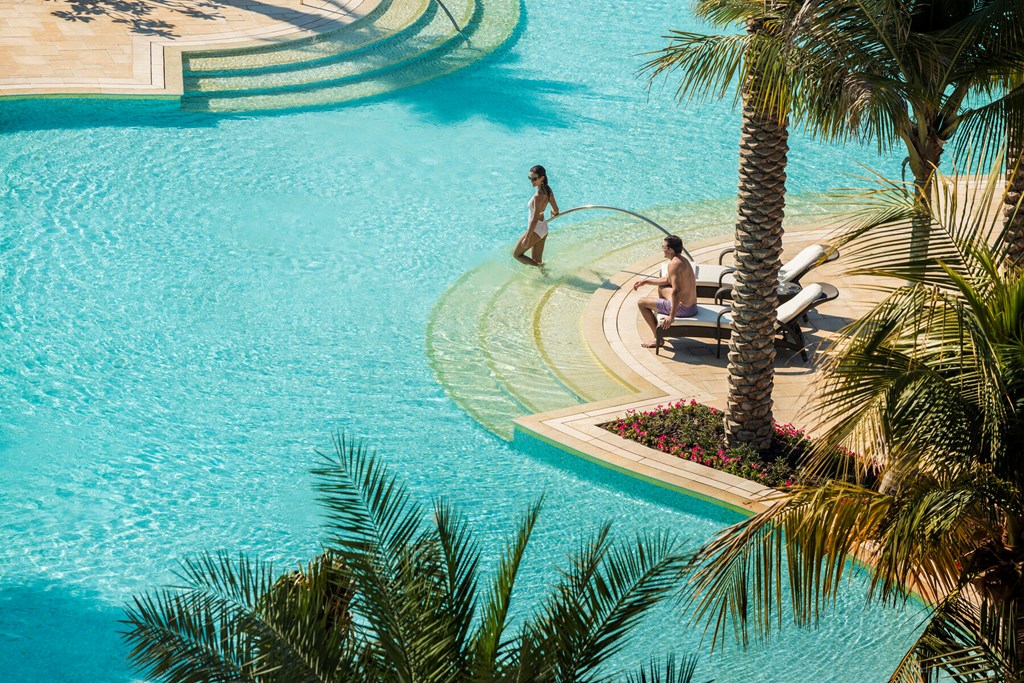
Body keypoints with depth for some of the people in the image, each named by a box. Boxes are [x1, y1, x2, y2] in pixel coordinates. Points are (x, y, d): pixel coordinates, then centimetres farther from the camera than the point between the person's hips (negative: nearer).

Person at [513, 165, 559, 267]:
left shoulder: (538, 196, -28)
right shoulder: (548, 190, -4)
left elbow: (535, 220, -27)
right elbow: (556, 210, 9)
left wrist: (527, 238, -21)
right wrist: (553, 213, 34)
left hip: (536, 230, -8)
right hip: (544, 228, 8)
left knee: (516, 254, 10)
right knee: (537, 261, 18)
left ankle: (540, 267, -1)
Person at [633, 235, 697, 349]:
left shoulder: (674, 264, -22)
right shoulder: (682, 260, 9)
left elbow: (676, 291, -30)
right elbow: (667, 280, 26)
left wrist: (671, 317, -26)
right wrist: (645, 282, 28)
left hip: (682, 309, -10)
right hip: (692, 306, 10)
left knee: (641, 303, 2)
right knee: (661, 288, 35)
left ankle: (658, 338, 6)